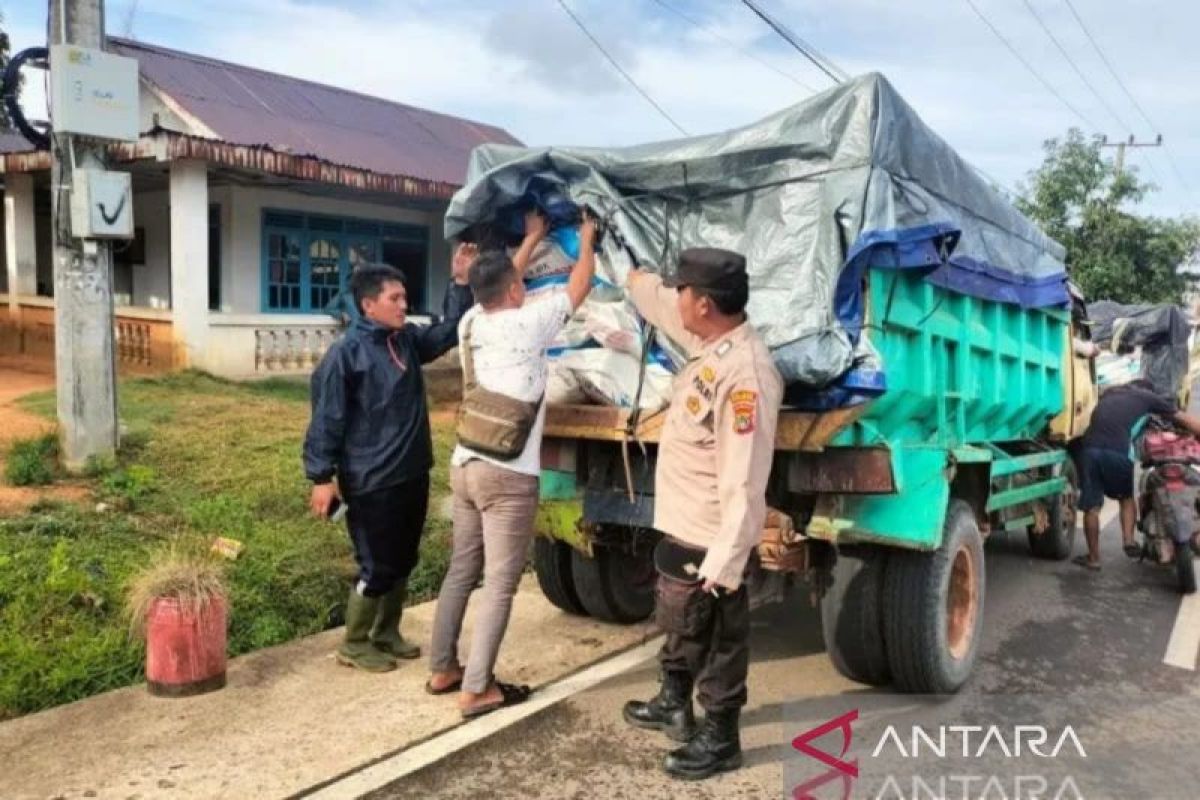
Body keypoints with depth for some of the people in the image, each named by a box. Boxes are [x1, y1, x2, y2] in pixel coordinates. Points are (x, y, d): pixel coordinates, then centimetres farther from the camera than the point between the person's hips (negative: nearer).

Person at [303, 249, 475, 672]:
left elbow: (450, 331, 16)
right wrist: (322, 477, -14)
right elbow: (327, 418, -14)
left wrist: (460, 281, 4)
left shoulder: (408, 339, 6)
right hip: (371, 483, -8)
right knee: (377, 568, 1)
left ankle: (387, 633, 34)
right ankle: (354, 644, 21)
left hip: (412, 475, 8)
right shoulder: (346, 353, -15)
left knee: (403, 561, 17)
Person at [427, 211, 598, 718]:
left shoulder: (471, 323, 8)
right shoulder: (529, 323, -10)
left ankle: (442, 669, 26)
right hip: (508, 476, -7)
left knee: (461, 572, 17)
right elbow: (578, 287, 5)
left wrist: (532, 239, 37)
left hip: (465, 466, 8)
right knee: (499, 585, 0)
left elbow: (499, 286, 28)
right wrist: (587, 242, 22)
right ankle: (476, 690, 4)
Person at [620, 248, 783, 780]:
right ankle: (673, 706, 48)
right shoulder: (711, 344, 2)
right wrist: (630, 276, 38)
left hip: (709, 541, -10)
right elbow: (657, 303, 25)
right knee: (678, 624, 27)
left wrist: (724, 563, -28)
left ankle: (719, 740, 29)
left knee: (718, 641, 9)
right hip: (681, 528, 10)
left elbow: (745, 483, -30)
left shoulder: (746, 373, -28)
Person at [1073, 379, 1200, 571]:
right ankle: (1128, 540, 12)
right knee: (1127, 496, 25)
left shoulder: (1110, 392, 30)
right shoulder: (1148, 396, 21)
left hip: (1090, 447, 2)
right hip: (1118, 451, -2)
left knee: (1091, 506, 10)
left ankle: (1093, 558, 16)